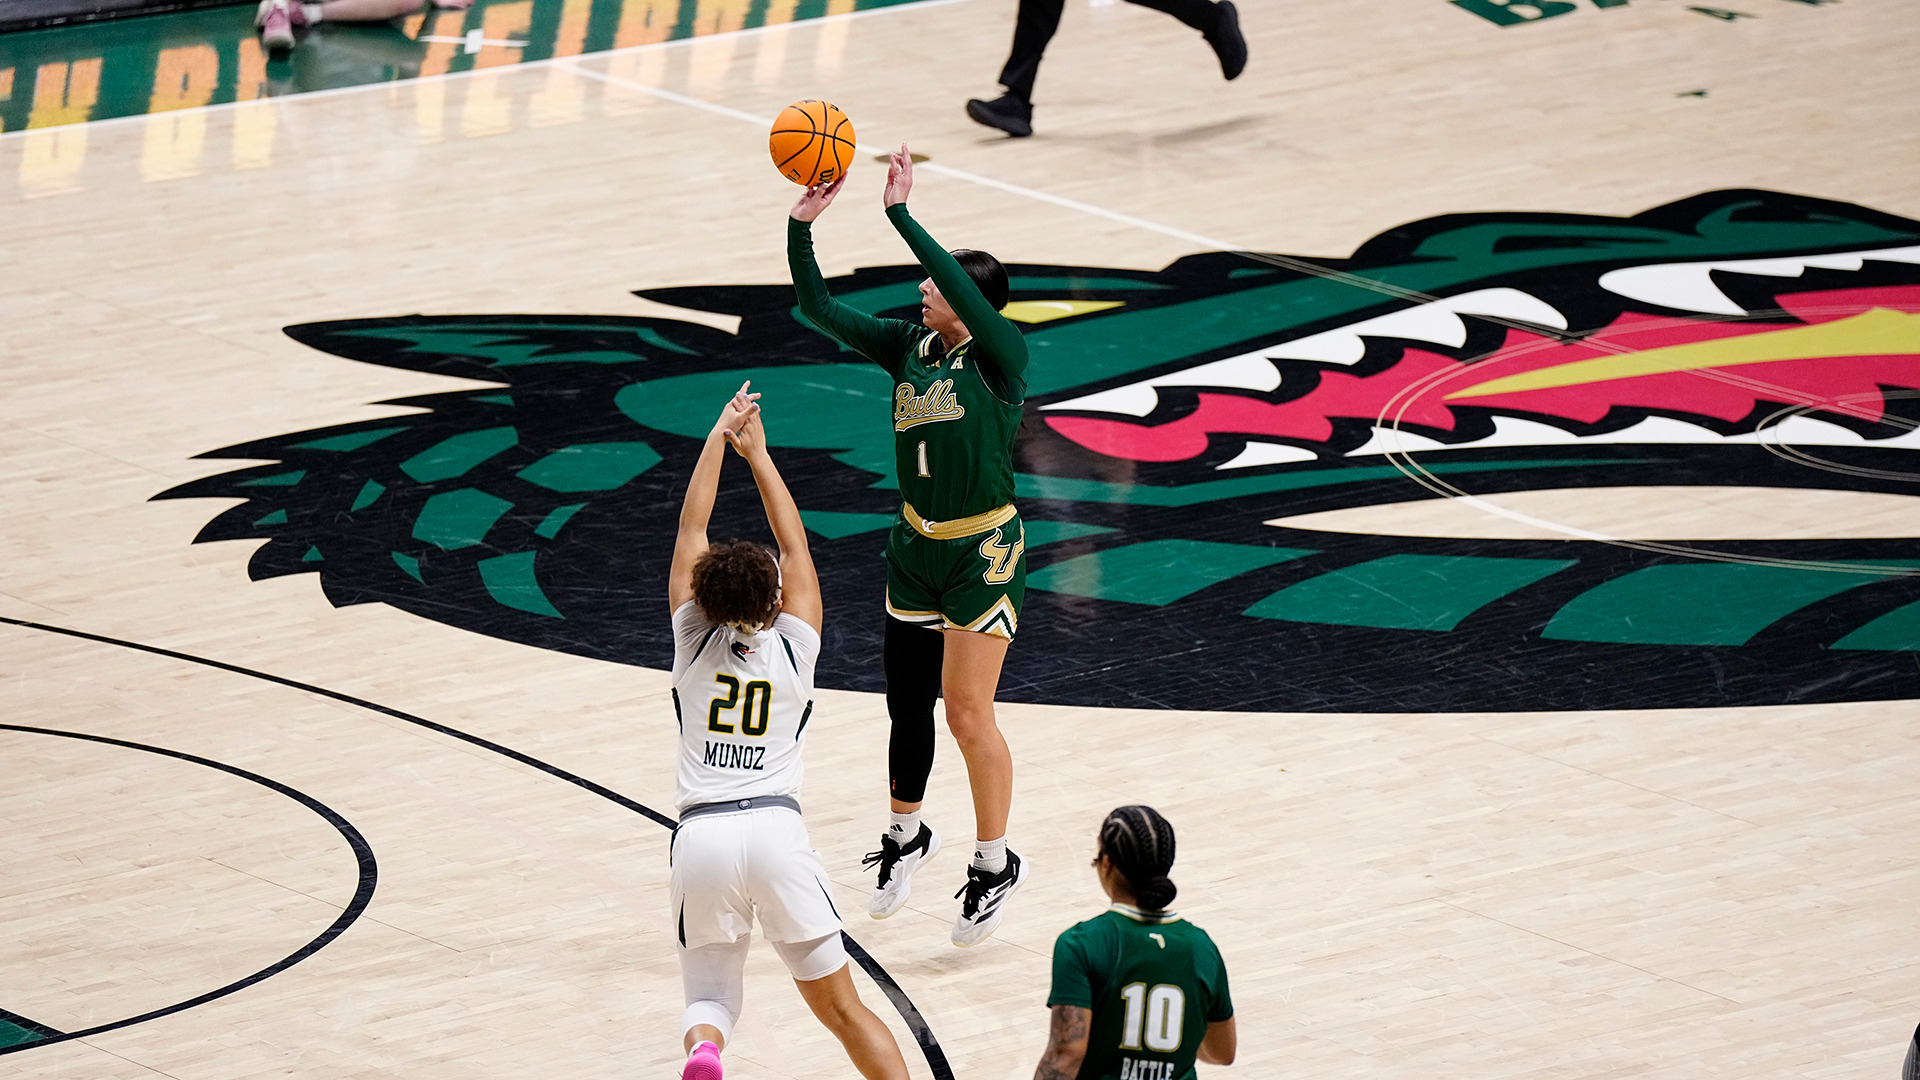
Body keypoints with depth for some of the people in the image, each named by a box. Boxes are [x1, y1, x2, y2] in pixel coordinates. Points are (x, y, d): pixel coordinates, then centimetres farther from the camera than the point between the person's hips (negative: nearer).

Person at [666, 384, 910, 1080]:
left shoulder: (694, 642, 8)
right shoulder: (792, 649, 7)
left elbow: (691, 526, 15)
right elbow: (794, 543, 17)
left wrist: (719, 439, 20)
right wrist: (757, 453, 22)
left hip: (700, 835, 0)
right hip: (776, 830, 0)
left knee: (709, 999, 10)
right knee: (842, 1008, 6)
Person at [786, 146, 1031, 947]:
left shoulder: (1001, 356, -17)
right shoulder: (908, 345, 0)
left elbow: (964, 290, -36)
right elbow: (820, 309, -4)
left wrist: (901, 213, -38)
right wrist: (801, 227, -18)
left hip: (983, 551, -6)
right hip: (916, 546, 6)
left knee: (967, 713, -4)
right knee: (907, 700, 15)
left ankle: (995, 864, 11)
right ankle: (905, 836, 36)